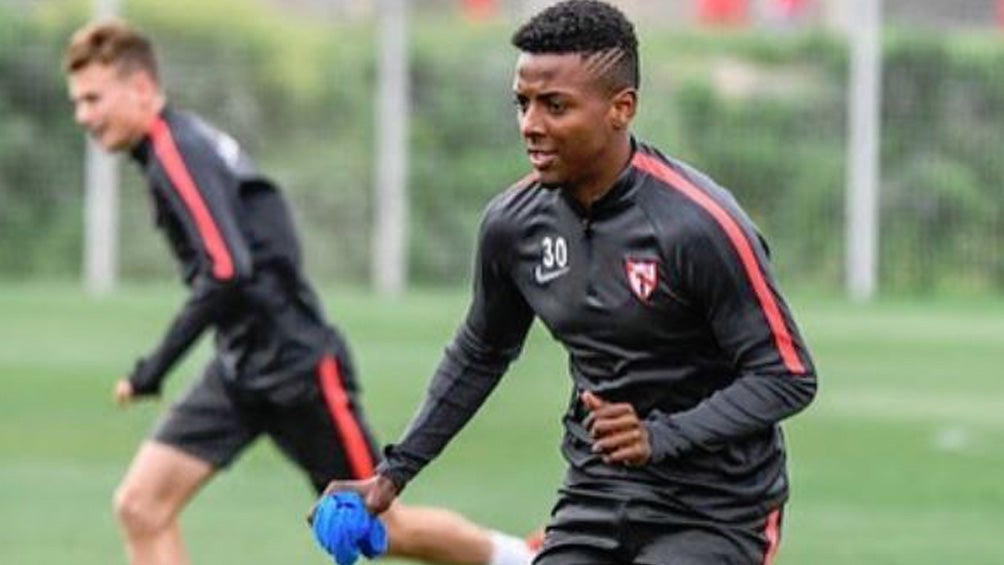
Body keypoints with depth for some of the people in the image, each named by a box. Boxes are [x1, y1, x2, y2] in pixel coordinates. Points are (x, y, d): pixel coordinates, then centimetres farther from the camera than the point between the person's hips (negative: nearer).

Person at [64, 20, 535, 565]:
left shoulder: (178, 153, -19)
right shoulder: (183, 147, 10)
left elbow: (227, 272, -31)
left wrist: (153, 370, -27)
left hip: (295, 370, -9)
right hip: (241, 372, 9)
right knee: (140, 506, -5)